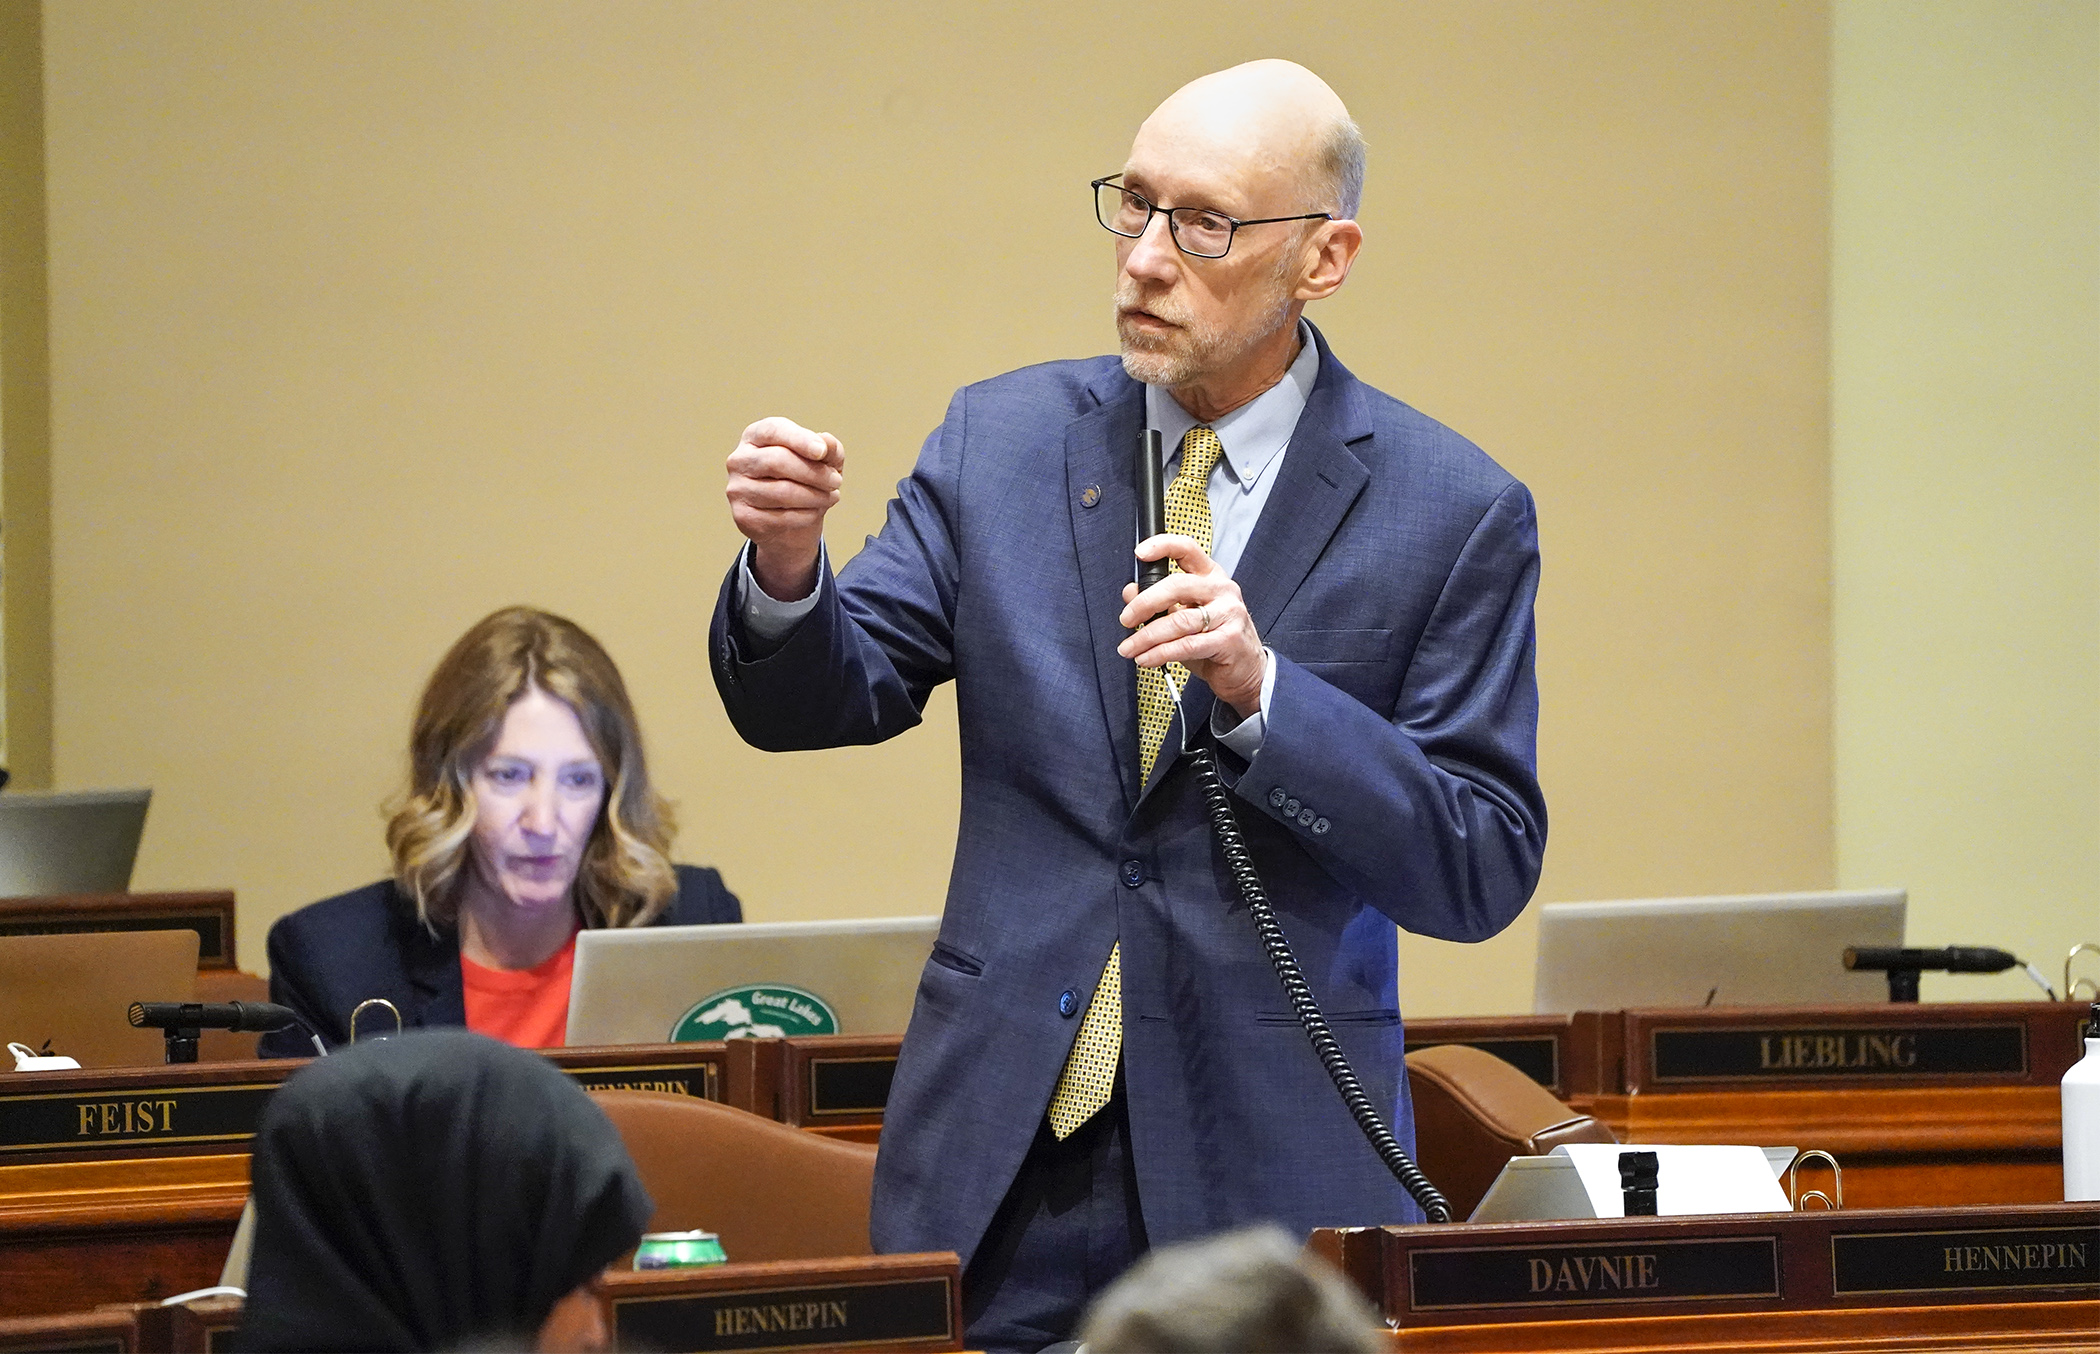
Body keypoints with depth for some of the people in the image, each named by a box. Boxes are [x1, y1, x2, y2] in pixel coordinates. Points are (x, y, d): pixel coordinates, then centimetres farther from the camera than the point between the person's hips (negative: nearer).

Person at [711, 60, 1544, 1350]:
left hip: (1273, 1166, -2)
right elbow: (820, 699, 3)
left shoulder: (1453, 511, -4)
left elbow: (1487, 871, -8)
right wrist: (788, 567, -19)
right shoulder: (1003, 438, 6)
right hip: (1002, 1154, 2)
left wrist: (1263, 689, -21)